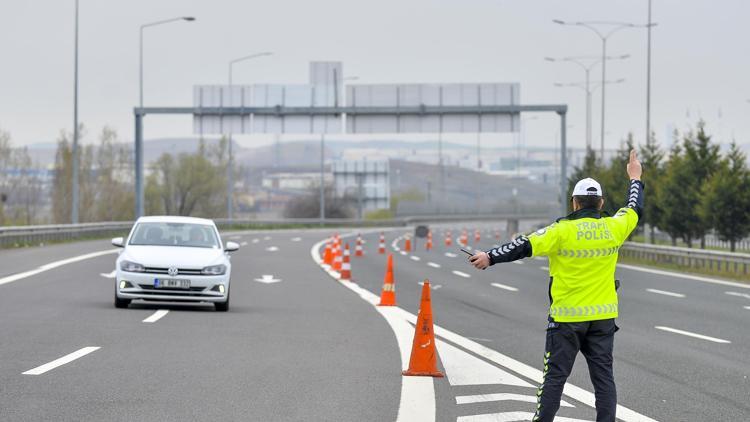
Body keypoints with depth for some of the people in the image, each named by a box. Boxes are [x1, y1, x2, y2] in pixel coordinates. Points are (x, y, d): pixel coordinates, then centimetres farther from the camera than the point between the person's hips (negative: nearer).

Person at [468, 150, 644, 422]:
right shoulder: (613, 228, 0)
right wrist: (635, 179, 35)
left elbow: (525, 246, -15)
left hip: (567, 316, -3)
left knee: (555, 375, 3)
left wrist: (490, 257, -10)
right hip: (603, 316, 3)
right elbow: (635, 210, 19)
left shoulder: (563, 231, -12)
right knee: (603, 375, 6)